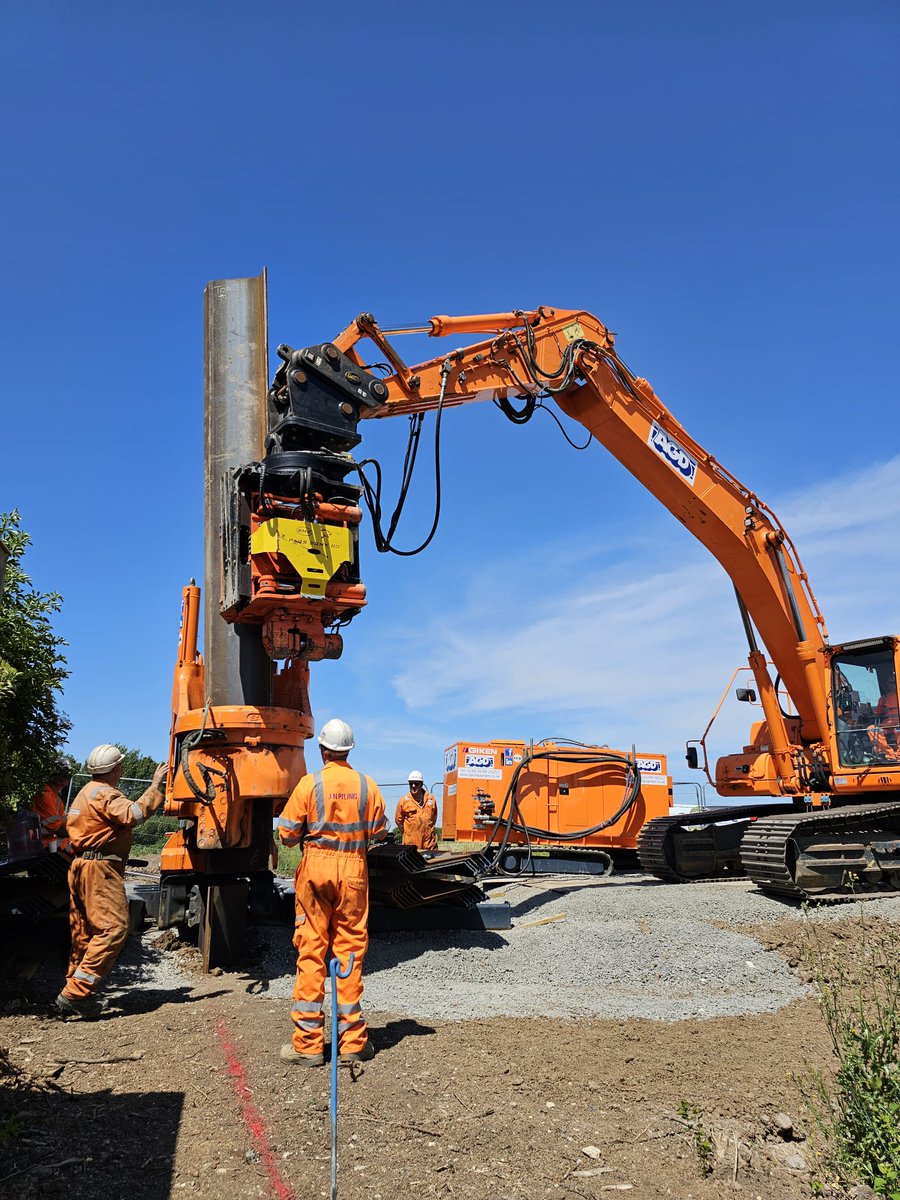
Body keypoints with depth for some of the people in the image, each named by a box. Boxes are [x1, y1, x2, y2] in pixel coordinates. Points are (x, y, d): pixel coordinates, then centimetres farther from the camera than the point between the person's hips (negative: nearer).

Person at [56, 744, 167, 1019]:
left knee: (85, 932, 14)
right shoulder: (103, 794, -12)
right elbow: (133, 815, -27)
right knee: (113, 927, -15)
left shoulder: (86, 792, 22)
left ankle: (75, 991, 18)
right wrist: (154, 786, -23)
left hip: (81, 865, 11)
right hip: (100, 868, -11)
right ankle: (75, 993, -19)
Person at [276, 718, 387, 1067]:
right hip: (354, 871, 2)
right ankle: (353, 1041, 14)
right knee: (351, 952, 8)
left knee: (311, 952, 4)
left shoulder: (309, 784, -7)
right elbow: (379, 832, 7)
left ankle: (308, 1043, 7)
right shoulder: (368, 786, 0)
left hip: (316, 867, -2)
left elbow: (287, 834, -4)